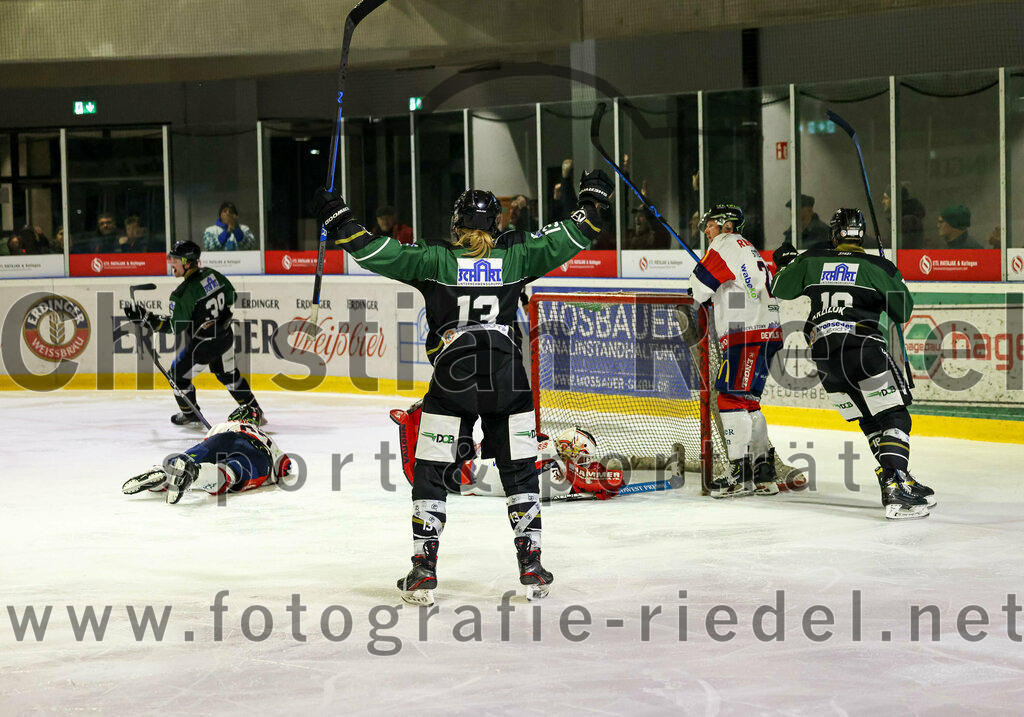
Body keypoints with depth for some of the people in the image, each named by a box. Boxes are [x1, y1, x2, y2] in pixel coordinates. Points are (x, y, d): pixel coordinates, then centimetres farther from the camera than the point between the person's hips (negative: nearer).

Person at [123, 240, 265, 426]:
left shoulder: (184, 292, -26)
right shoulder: (212, 275, -4)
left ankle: (190, 413, 31)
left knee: (179, 374, 14)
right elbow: (231, 297, 11)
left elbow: (175, 326, -24)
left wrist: (146, 317, -23)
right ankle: (254, 410, 31)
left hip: (203, 345, -7)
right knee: (228, 374, 25)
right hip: (225, 337, 7)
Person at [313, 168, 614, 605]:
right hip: (508, 381, 1)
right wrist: (593, 202, 25)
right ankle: (531, 568, 12)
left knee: (431, 473, 9)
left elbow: (379, 254, -5)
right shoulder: (515, 257, 5)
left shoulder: (435, 260, 1)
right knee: (520, 471, 14)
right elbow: (565, 240, 10)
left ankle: (424, 572, 6)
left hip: (452, 383, -1)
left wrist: (338, 221, 6)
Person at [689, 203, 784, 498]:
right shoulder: (748, 251, 27)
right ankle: (763, 472, 15)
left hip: (748, 335, -10)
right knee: (746, 400, 14)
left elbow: (699, 288, -7)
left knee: (732, 397, -11)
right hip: (765, 333, 10)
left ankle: (741, 472, -15)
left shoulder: (727, 244, -4)